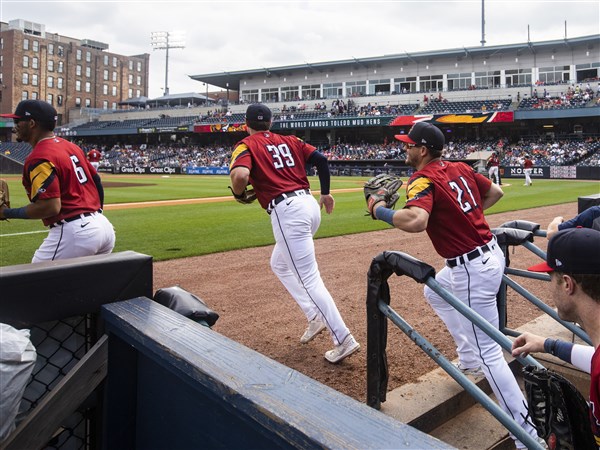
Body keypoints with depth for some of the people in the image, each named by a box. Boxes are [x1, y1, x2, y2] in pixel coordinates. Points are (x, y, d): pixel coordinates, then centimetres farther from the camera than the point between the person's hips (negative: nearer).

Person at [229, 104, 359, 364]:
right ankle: (316, 317, 20)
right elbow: (321, 160, 9)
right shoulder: (289, 141, 18)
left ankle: (343, 339, -6)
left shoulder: (245, 146, 2)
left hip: (287, 212, -7)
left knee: (308, 279, -4)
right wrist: (325, 193, 20)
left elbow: (240, 176, -18)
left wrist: (239, 194, 3)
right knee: (279, 264, 26)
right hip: (309, 204, 7)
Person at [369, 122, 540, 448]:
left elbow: (415, 221, -36)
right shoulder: (461, 168, 7)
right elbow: (495, 192, 20)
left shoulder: (423, 180, -17)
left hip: (472, 271, -9)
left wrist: (379, 210, -20)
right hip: (489, 252, 10)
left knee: (489, 353, -3)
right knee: (435, 292, 32)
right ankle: (469, 360, 39)